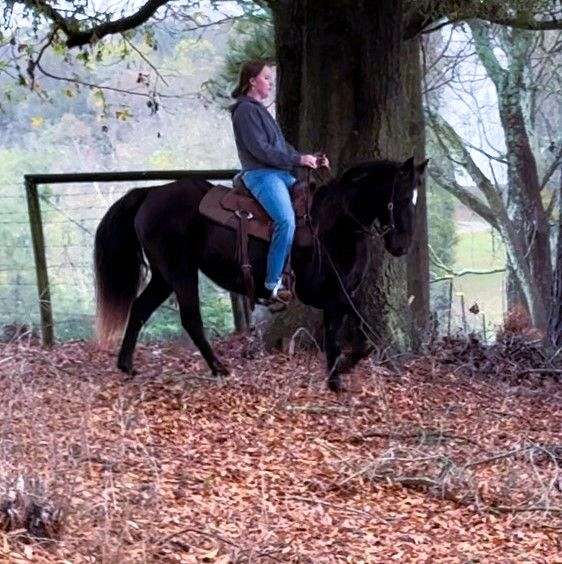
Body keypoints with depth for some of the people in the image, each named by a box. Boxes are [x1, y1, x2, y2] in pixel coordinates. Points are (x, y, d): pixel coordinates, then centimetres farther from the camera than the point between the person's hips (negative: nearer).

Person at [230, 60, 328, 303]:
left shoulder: (259, 109, 22)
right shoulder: (246, 110, -9)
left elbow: (282, 146, 22)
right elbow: (260, 150, -17)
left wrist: (309, 160, 10)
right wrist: (298, 160, -15)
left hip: (281, 173, 11)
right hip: (261, 175, -11)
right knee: (286, 220, -28)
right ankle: (273, 284, -25)